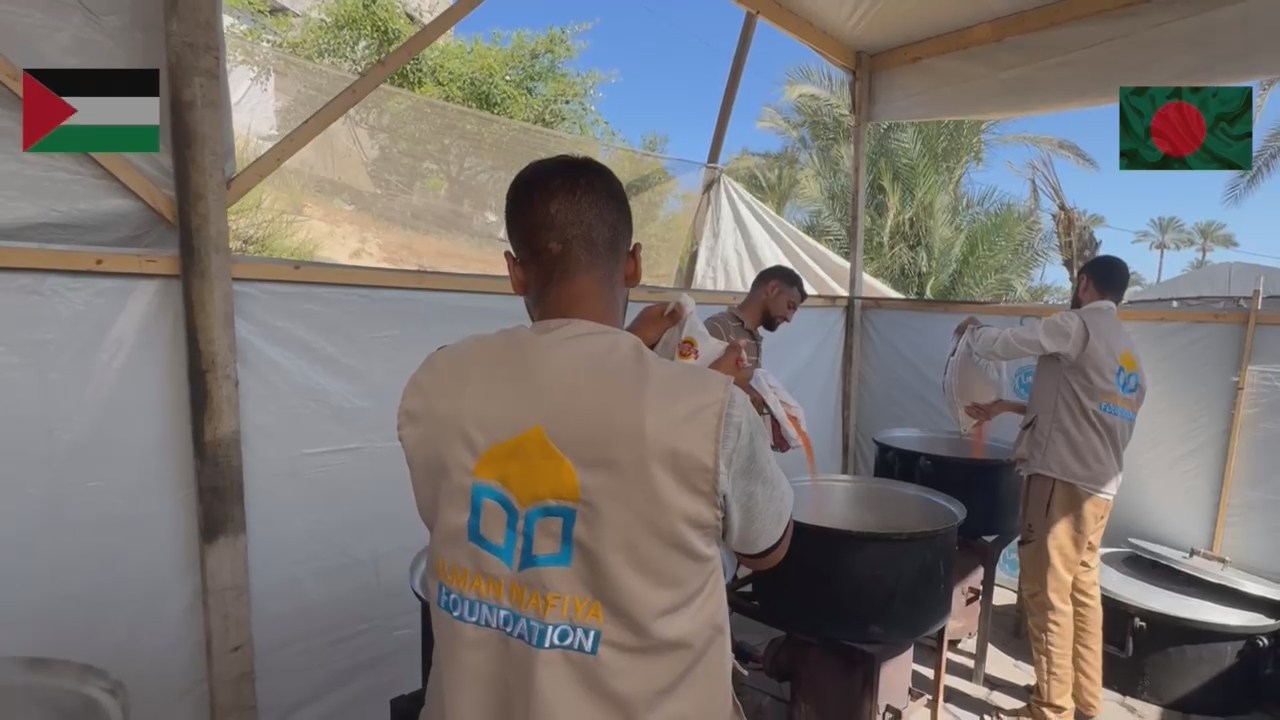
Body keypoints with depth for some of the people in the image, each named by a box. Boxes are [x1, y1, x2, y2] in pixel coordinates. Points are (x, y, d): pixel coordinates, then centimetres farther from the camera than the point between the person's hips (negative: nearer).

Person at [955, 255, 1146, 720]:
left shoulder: (1077, 325, -8)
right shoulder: (1129, 351, 19)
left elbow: (998, 346, -10)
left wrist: (973, 328, 12)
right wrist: (1009, 407, 26)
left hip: (1062, 481, -9)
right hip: (1100, 485, 9)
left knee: (1047, 594, -1)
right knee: (1082, 591, 16)